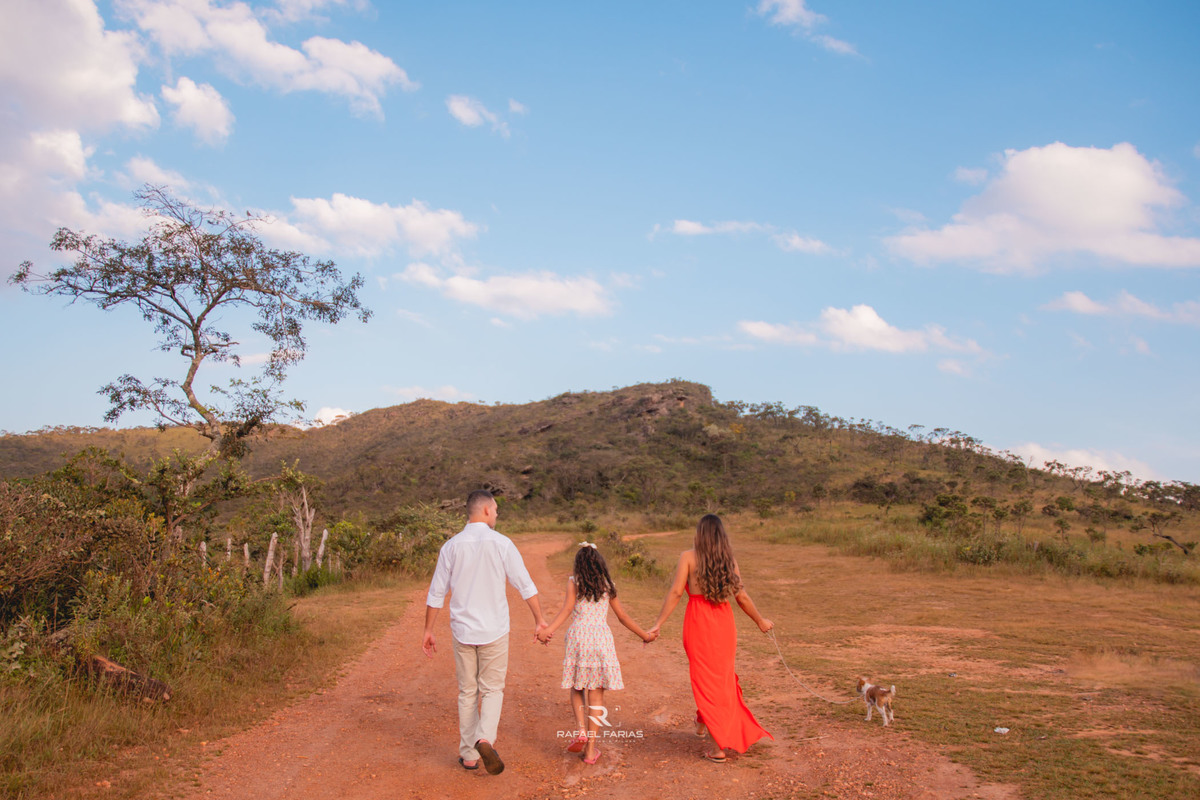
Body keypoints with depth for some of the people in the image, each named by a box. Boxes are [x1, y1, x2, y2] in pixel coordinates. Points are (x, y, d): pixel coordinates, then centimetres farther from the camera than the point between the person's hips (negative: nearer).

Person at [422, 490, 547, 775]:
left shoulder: (451, 546, -1)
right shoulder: (501, 543, -8)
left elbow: (436, 593, 2)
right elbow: (525, 585, -4)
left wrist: (428, 630, 11)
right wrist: (539, 619, 6)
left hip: (462, 631, 2)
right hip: (494, 632, -2)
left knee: (467, 692, 15)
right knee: (492, 689, 11)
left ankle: (469, 755, 19)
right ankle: (485, 738, -12)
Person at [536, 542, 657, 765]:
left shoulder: (574, 582, 6)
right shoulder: (608, 585, 13)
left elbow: (567, 608, -9)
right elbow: (623, 616, 16)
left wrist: (548, 630, -18)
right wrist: (645, 635, 27)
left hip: (578, 635, -1)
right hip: (602, 637, 1)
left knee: (577, 688, 17)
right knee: (596, 694, 5)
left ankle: (580, 729, -6)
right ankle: (591, 749, 6)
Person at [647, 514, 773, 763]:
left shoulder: (689, 557, -6)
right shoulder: (730, 560, 3)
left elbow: (675, 592, -11)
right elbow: (742, 597, 5)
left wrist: (658, 624, -9)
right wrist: (760, 621, 19)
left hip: (698, 623, -3)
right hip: (724, 623, 3)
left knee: (706, 679, 8)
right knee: (722, 677, 22)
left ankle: (718, 746, 9)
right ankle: (703, 722, 39)